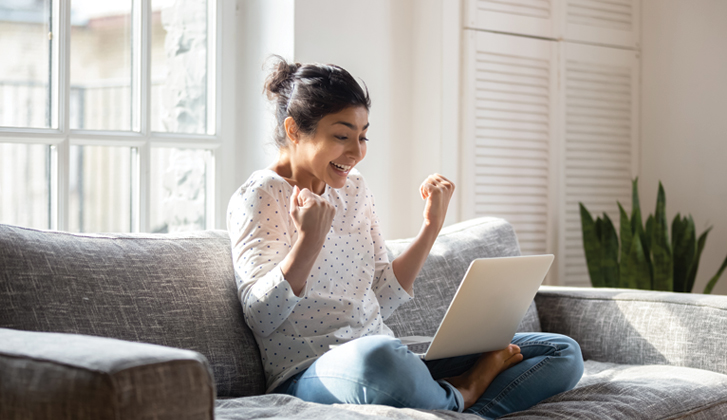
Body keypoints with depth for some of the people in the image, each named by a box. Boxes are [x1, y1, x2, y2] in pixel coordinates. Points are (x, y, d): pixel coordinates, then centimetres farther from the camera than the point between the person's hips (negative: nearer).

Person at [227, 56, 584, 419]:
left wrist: (431, 225, 7)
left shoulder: (354, 189, 16)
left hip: (391, 361, 7)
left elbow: (382, 299, 14)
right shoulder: (256, 198, -4)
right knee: (376, 356, -44)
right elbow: (261, 317, -14)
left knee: (563, 353, 0)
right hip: (308, 374, -6)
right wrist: (308, 241, -26)